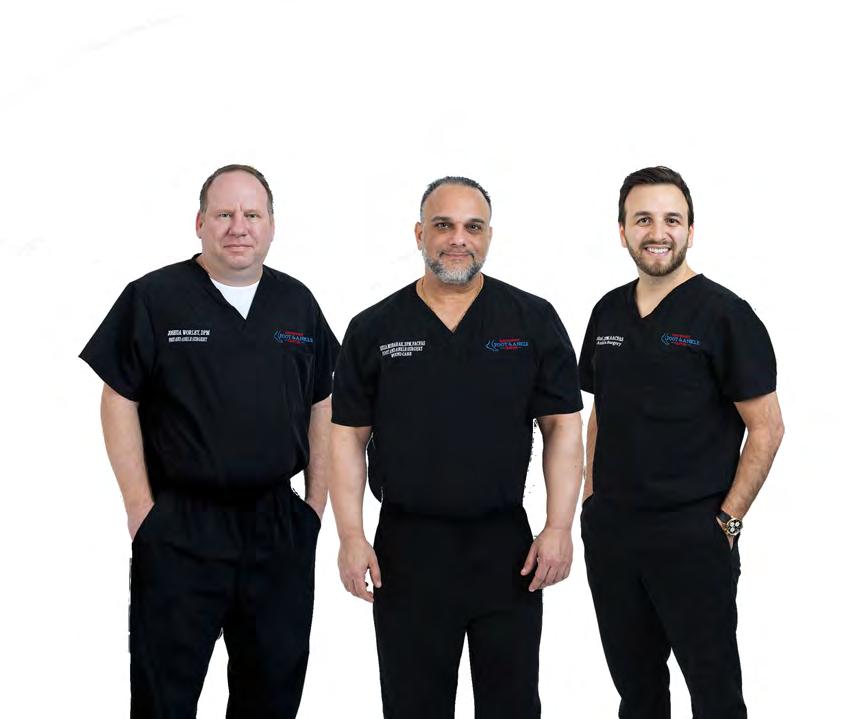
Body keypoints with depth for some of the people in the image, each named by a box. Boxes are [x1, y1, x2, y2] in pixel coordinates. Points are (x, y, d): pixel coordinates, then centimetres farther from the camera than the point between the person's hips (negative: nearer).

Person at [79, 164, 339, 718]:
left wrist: (316, 503, 7)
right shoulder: (153, 298, -3)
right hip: (179, 526, -4)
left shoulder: (297, 303, 9)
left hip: (279, 526, 4)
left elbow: (322, 405, 13)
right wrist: (141, 507, -8)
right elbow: (120, 401, -4)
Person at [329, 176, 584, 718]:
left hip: (505, 547, 0)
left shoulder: (533, 321, 2)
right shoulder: (374, 329, 3)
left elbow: (563, 426, 2)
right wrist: (351, 536, -4)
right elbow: (349, 435, 5)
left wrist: (560, 528, -6)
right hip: (406, 548, 0)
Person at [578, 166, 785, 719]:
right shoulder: (610, 312, 10)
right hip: (609, 532, 6)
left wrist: (727, 521, -12)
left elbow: (766, 427, -9)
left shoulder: (723, 314, -8)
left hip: (693, 536, -5)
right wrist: (594, 501, 10)